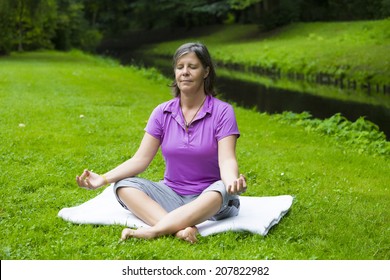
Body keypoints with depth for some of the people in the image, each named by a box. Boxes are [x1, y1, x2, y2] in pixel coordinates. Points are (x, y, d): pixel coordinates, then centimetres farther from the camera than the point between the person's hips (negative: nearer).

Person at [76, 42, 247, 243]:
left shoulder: (222, 111, -7)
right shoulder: (162, 112, 3)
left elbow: (226, 159, -19)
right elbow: (141, 159, -2)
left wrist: (233, 182, -43)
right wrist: (103, 179, -16)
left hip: (207, 198, -3)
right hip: (171, 195, 4)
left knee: (222, 191, -37)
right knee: (124, 186, -20)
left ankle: (153, 230, -43)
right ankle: (181, 229, -42)